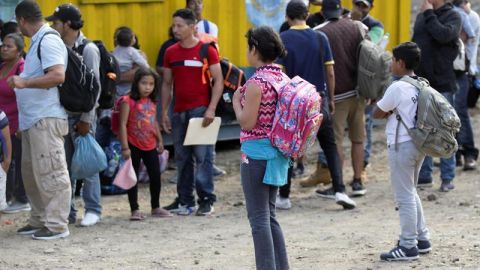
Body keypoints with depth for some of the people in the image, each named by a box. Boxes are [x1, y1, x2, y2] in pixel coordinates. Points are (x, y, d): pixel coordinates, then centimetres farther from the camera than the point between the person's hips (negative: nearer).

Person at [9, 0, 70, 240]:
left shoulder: (48, 40, -13)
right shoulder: (38, 41, 17)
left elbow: (58, 76, -25)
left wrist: (24, 82, -24)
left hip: (46, 120, -11)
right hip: (33, 120, 11)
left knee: (50, 172, -8)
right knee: (31, 172, 15)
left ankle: (57, 225, -5)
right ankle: (39, 220, 24)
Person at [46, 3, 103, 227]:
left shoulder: (88, 49, -8)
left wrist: (86, 119, -13)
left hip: (81, 115, -6)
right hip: (61, 114, 6)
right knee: (64, 166, 8)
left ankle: (93, 210, 8)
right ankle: (67, 210, 15)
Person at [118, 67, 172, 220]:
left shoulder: (152, 102, 8)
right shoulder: (128, 101, -12)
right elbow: (123, 124, -14)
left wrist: (159, 140, 19)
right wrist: (125, 147, -18)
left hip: (150, 146, 6)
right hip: (134, 146, -6)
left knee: (155, 176, 9)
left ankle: (156, 208, 23)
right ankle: (135, 210, 8)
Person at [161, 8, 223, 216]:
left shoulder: (207, 50, -3)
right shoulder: (171, 53, 11)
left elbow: (218, 81, -3)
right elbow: (166, 84, 16)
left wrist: (211, 109, -12)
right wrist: (164, 113, 10)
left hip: (200, 110, -5)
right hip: (179, 112, 5)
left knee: (202, 156, -6)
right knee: (182, 158, 7)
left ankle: (206, 200, -1)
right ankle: (185, 201, 14)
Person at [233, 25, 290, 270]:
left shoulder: (256, 82, -17)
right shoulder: (284, 79, 7)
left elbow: (247, 122, -17)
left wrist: (237, 101, 0)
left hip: (257, 152, -8)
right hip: (277, 152, 8)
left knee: (259, 217, -2)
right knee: (269, 215, 17)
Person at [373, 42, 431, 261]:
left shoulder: (397, 88, -17)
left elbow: (377, 113, -8)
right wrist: (396, 112, 5)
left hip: (401, 146, -8)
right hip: (418, 144, 8)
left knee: (405, 197, -2)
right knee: (411, 193, 21)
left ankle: (408, 246, 2)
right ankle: (422, 239, 25)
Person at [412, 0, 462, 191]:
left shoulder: (452, 16, -4)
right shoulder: (422, 17, 13)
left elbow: (444, 35, -24)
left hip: (442, 84, -6)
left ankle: (447, 178, 5)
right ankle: (424, 175, 17)